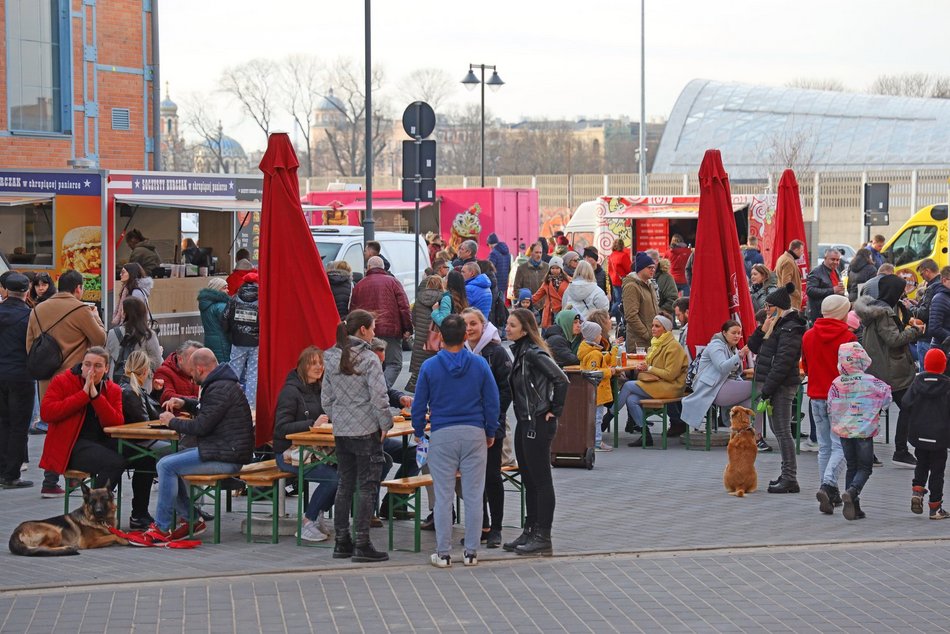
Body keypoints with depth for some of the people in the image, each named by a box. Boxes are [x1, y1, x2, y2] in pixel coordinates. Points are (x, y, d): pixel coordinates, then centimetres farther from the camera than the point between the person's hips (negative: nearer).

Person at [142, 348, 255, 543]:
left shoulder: (221, 389, -18)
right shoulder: (221, 384, 18)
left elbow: (201, 426, -20)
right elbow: (206, 410, 36)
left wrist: (172, 421, -4)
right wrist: (184, 403, 18)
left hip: (226, 458, -11)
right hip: (222, 450, 11)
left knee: (166, 466, -16)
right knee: (167, 463, 13)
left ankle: (161, 528, -11)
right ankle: (189, 518, 13)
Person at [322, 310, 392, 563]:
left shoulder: (332, 359, 6)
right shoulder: (369, 359, -14)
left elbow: (326, 399, 10)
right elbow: (379, 398, -17)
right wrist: (385, 425, -5)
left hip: (341, 432, 7)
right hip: (366, 431, -6)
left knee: (344, 486, 14)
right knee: (367, 488, -1)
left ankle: (342, 542, 17)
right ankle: (362, 544, -2)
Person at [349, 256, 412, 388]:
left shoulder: (359, 285, 13)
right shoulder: (393, 282, 5)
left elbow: (352, 311, 14)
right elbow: (404, 306, -3)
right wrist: (407, 328, -1)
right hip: (391, 330, -3)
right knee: (394, 364, 0)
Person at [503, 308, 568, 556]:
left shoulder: (534, 353, -18)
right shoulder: (519, 351, 10)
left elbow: (561, 379, -25)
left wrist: (554, 411, -17)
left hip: (538, 424, -10)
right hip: (525, 423, 10)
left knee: (541, 480, -2)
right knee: (528, 480, 16)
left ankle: (543, 538, 3)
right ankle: (530, 531, 25)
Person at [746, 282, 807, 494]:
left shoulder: (790, 329, -15)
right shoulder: (776, 325, 16)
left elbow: (783, 363, -21)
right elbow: (753, 347, 18)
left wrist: (767, 389, -22)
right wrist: (762, 330, 0)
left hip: (782, 387, -10)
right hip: (773, 385, 10)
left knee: (782, 431, -9)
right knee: (778, 430, 14)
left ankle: (790, 479, -8)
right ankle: (787, 475, 21)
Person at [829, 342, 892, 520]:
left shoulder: (836, 384, -5)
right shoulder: (871, 382, -13)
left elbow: (831, 409, 1)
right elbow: (887, 397, 0)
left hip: (844, 430, 3)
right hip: (865, 430, -3)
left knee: (851, 467, 14)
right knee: (865, 467, 5)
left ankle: (853, 506, 9)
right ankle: (852, 492, -23)